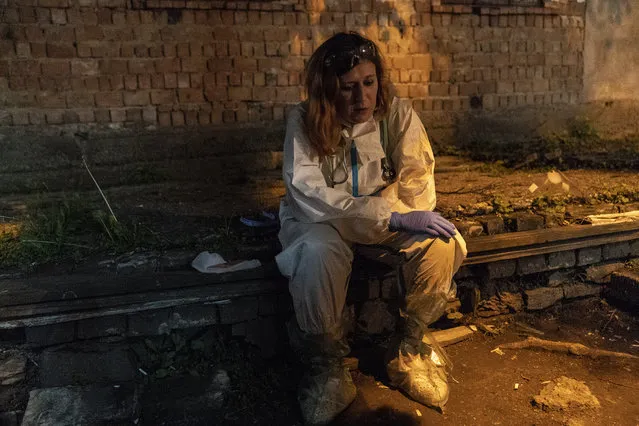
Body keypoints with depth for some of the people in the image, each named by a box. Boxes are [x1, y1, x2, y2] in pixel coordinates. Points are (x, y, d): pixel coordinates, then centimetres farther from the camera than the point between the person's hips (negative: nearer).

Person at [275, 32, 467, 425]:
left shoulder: (399, 114, -8)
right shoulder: (305, 120, -15)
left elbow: (417, 179, -12)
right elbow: (308, 193, -28)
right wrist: (391, 216, -37)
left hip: (389, 218, 3)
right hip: (322, 219, -2)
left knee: (443, 244, -24)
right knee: (318, 253, -37)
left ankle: (407, 353, -3)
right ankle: (326, 368, -13)